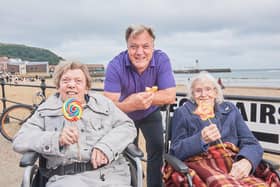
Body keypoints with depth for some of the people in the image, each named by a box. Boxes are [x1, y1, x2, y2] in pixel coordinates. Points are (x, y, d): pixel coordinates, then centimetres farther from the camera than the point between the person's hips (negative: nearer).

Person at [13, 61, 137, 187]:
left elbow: (127, 126, 9)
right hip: (67, 176, 0)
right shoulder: (46, 109, 14)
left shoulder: (102, 102, 16)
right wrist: (56, 138, -11)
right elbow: (19, 141, 5)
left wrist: (105, 147, -9)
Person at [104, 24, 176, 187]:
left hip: (151, 114, 1)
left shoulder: (162, 60, -26)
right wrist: (133, 104, -54)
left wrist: (136, 97, -36)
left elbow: (170, 95, -30)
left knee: (157, 149, -10)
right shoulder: (115, 66, -31)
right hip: (124, 116, 0)